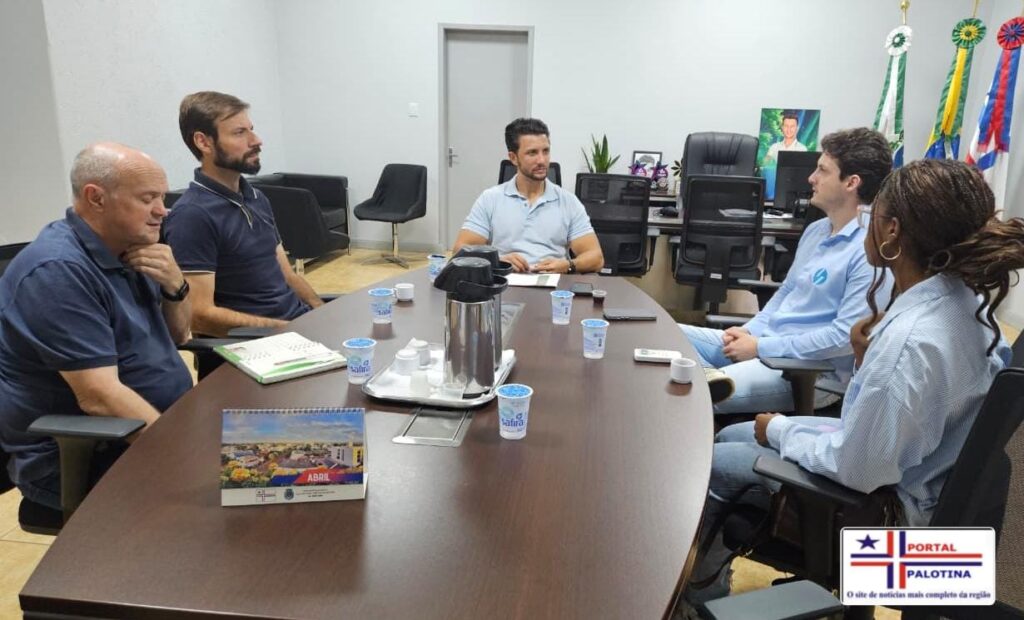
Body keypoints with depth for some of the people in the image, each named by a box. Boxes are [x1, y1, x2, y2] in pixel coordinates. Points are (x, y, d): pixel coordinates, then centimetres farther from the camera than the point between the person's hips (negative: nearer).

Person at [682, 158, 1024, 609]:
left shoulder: (909, 341, -37)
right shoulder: (965, 297, -8)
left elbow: (858, 471, -28)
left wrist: (780, 430, -14)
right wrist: (870, 358, -6)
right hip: (903, 462, 9)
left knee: (711, 464, 6)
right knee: (730, 437, 17)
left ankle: (696, 591, 33)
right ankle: (710, 575, 35)